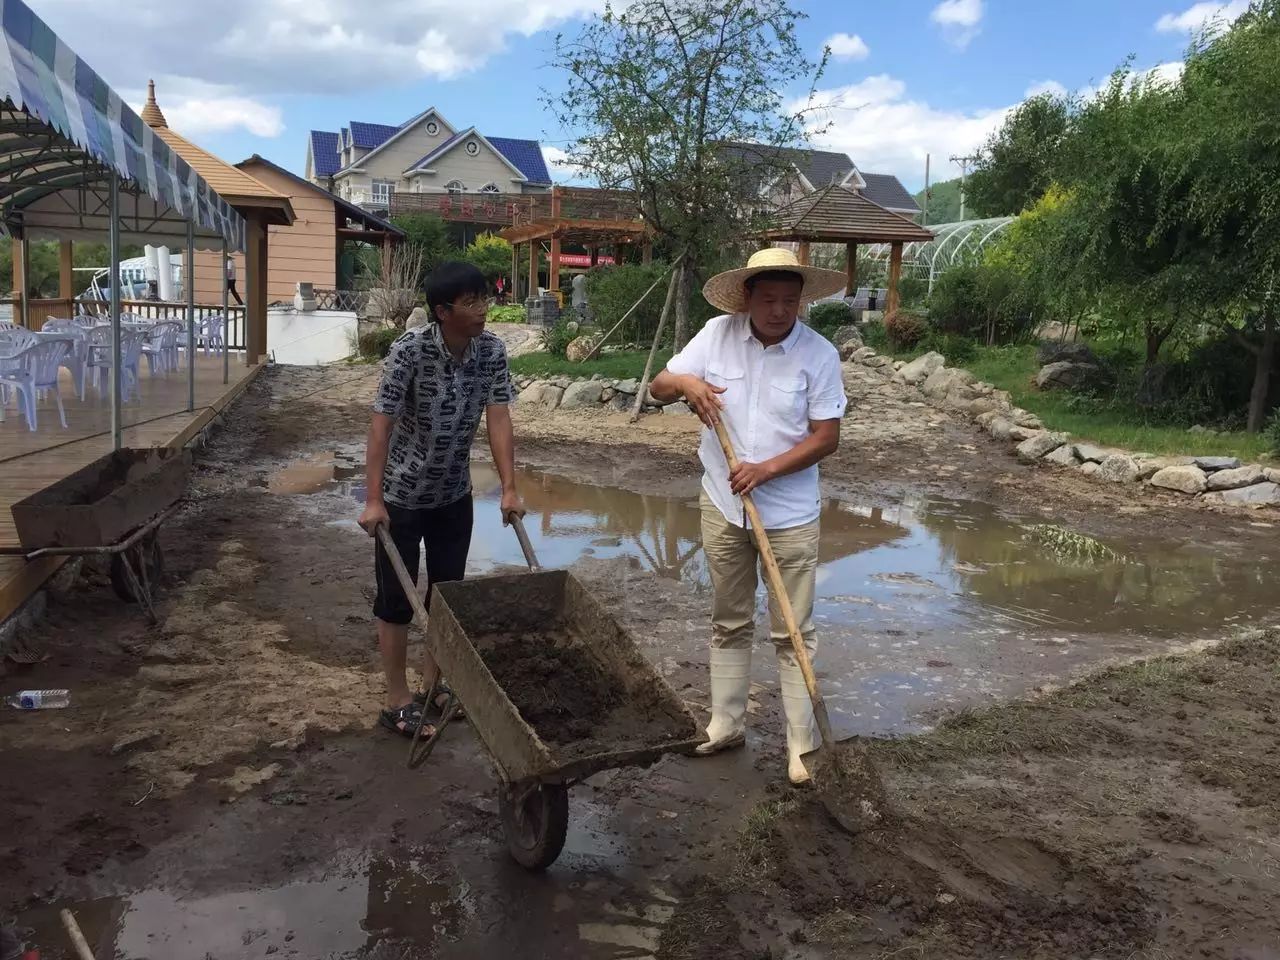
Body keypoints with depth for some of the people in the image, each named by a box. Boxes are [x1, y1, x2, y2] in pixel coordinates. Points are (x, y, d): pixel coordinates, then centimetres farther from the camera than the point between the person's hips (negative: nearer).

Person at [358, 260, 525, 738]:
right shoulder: (410, 350, -24)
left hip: (454, 494, 5)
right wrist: (373, 500, -26)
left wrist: (509, 490, -15)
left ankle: (434, 684, 31)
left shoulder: (492, 351, -10)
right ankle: (396, 701, 16)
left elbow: (498, 419, -10)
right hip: (402, 495, -5)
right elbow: (381, 424, -23)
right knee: (397, 597, 4)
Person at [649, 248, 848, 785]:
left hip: (789, 516, -3)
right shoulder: (718, 335, -4)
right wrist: (685, 382, -22)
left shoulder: (818, 354, -11)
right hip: (722, 507, 3)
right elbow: (657, 386, 0)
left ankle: (801, 744, 17)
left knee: (793, 633, 5)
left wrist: (768, 468, -21)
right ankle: (726, 725, 30)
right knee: (729, 624, 16)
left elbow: (826, 438, -9)